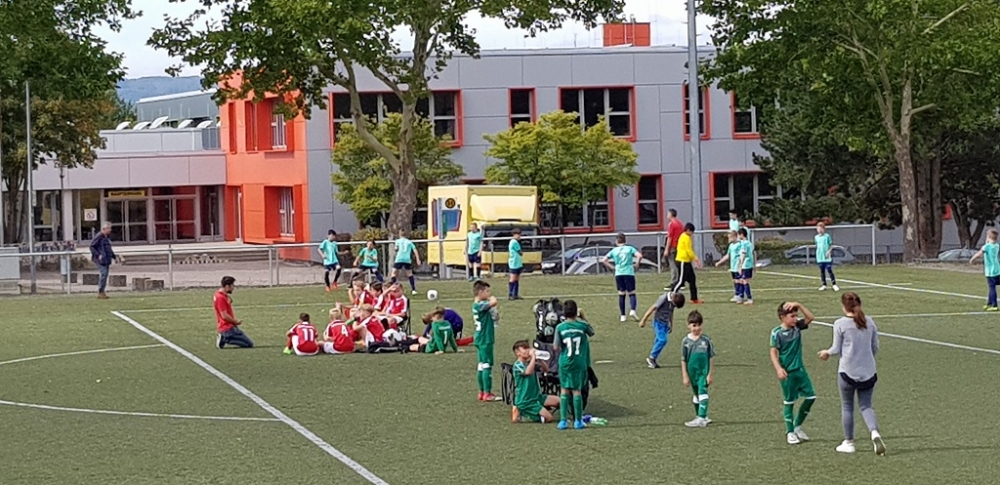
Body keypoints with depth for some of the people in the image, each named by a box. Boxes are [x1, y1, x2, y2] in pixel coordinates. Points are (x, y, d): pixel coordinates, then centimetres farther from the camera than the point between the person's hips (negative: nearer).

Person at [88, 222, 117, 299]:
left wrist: (114, 256, 20)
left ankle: (101, 293, 13)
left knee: (105, 275, 7)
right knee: (103, 273, -16)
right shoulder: (99, 237, -10)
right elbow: (92, 246, -12)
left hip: (106, 260, 9)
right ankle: (100, 292, -12)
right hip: (100, 259, -9)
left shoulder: (107, 237, 17)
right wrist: (98, 255, -22)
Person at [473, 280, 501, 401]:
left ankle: (482, 392, 21)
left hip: (481, 340, 10)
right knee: (487, 365, -6)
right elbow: (493, 302, -33)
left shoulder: (476, 305, 11)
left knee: (481, 365, 14)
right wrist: (491, 298, -13)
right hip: (485, 340, -10)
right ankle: (487, 394, -4)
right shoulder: (480, 305, -19)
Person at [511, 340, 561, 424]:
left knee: (558, 401, 3)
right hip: (525, 400, -9)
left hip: (536, 396, 9)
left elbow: (546, 369, 9)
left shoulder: (530, 363, 10)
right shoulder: (518, 365, -14)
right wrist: (533, 357, -26)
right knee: (548, 418, -14)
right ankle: (519, 415, -6)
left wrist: (539, 359, -7)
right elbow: (528, 372, -33)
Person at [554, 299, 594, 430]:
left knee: (564, 390, 9)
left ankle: (563, 420, 6)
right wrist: (582, 318, 16)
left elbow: (556, 348, -5)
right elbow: (592, 333, 15)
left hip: (565, 363, 0)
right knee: (577, 390, 6)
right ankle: (578, 421, 10)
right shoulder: (583, 325, -8)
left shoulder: (560, 327, -8)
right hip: (579, 363, 0)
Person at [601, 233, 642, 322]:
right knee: (632, 293, 3)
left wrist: (611, 267, 10)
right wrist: (636, 264, 3)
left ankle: (622, 316, 9)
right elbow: (639, 256, -11)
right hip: (629, 273, -2)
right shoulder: (630, 248, 4)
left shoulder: (614, 250, 9)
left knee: (621, 295, 9)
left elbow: (603, 260, 3)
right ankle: (633, 311, -21)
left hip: (618, 274, 2)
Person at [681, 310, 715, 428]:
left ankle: (702, 418, -18)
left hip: (704, 372, -3)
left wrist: (711, 374, -4)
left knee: (703, 393, -14)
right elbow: (683, 360, 2)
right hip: (692, 373, 3)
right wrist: (685, 376, -1)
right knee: (696, 395, 15)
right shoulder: (686, 341, -2)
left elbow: (711, 357, -1)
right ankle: (701, 417, 29)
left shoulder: (706, 340, -6)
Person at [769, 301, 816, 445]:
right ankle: (790, 432, 15)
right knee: (789, 402, 3)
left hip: (800, 369, 6)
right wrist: (778, 368, -25)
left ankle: (797, 426, 19)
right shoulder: (777, 333, -12)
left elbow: (810, 318, -1)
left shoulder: (797, 326, 4)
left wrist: (799, 306, -12)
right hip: (787, 372, -6)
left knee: (811, 397, 3)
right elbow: (773, 352, -14)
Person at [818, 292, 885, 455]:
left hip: (847, 371, -3)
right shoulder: (870, 322, 3)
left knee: (847, 406, 12)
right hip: (868, 372, 3)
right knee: (866, 405, 11)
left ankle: (848, 442, 18)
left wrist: (827, 353, 17)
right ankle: (874, 433, -15)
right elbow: (875, 347, 9)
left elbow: (837, 349, -5)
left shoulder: (840, 324, -9)